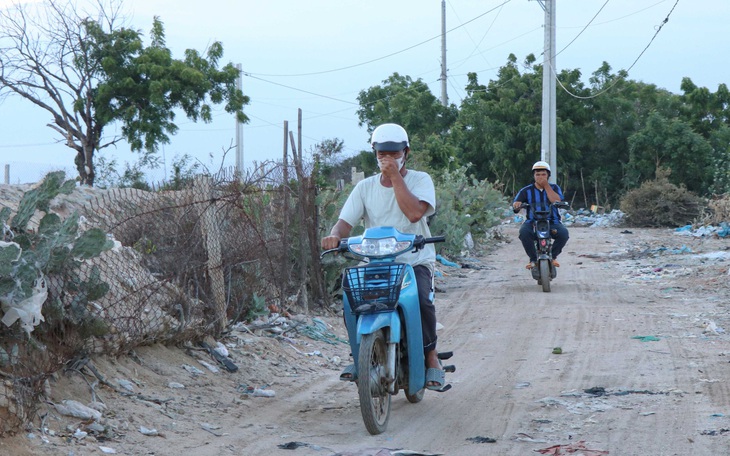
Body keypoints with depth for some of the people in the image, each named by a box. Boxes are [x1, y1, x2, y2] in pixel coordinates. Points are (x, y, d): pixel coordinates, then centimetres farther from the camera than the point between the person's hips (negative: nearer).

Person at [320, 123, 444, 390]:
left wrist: (395, 176, -16)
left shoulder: (420, 180, 1)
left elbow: (414, 213, -19)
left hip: (415, 261, -3)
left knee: (421, 300, -32)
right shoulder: (365, 187, 10)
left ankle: (431, 357, -10)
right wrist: (335, 235, -24)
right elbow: (346, 221, 0)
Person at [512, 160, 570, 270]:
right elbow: (515, 204, -5)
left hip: (552, 221, 1)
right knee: (524, 232, -35)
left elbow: (557, 201, -11)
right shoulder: (526, 190, 7)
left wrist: (546, 186, -10)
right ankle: (533, 258, -15)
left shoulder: (554, 188, 9)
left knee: (564, 233, -30)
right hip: (532, 222, -1)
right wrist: (517, 204, -30)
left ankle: (553, 256, -2)